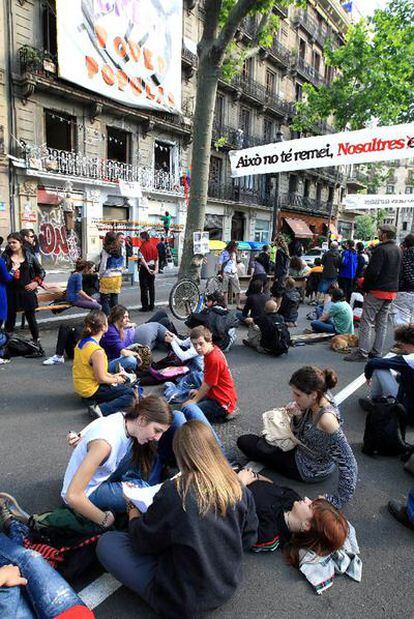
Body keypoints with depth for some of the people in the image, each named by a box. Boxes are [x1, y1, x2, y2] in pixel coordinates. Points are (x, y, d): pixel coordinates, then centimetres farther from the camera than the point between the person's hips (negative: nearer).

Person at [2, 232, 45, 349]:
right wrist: (12, 270, -15)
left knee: (31, 318, 7)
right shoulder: (6, 257, 2)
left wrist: (36, 282, -2)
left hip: (27, 291, 0)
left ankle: (37, 342, 17)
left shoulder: (29, 256, 3)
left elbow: (41, 271, 9)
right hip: (11, 292, 0)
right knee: (10, 318, 5)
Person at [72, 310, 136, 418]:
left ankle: (92, 399, 13)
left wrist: (112, 376, 8)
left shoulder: (81, 342, -1)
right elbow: (101, 379, -22)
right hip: (91, 390, -9)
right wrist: (115, 380, -2)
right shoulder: (97, 351, -28)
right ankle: (101, 409, -18)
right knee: (130, 393, -5)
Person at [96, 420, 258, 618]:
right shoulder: (239, 489, -13)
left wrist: (133, 515, 9)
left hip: (184, 603, -5)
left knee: (106, 542, 2)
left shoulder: (174, 492, -27)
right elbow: (248, 539, 2)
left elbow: (144, 541, -11)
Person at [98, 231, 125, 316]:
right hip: (118, 277, 5)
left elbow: (103, 266, -8)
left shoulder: (105, 250, -12)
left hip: (107, 277, -5)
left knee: (105, 300, 4)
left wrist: (100, 277, 4)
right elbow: (123, 265, 9)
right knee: (115, 299, 12)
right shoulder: (121, 249, 2)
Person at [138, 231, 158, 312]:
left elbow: (142, 259, -20)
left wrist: (147, 269, -19)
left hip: (144, 268, -6)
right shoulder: (153, 246, 7)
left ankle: (145, 307, 3)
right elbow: (156, 259, 6)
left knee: (144, 288, 1)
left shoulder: (143, 246, -12)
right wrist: (156, 268, 4)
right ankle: (151, 306, 15)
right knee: (151, 287, 10)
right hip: (152, 267, 6)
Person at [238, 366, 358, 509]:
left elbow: (348, 464, -34)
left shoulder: (326, 419, -40)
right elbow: (298, 431, -1)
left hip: (310, 469, -7)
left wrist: (338, 500, -25)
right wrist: (297, 415, -22)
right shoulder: (316, 401, -15)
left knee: (244, 442, 4)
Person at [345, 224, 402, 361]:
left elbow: (373, 272, -21)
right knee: (382, 323, 12)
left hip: (377, 291, -8)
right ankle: (377, 352, 18)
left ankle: (362, 352, -4)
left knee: (366, 322, -4)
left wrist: (366, 287, -9)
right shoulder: (398, 250, 12)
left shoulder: (381, 249, -16)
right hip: (392, 291, 8)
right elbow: (397, 272, 19)